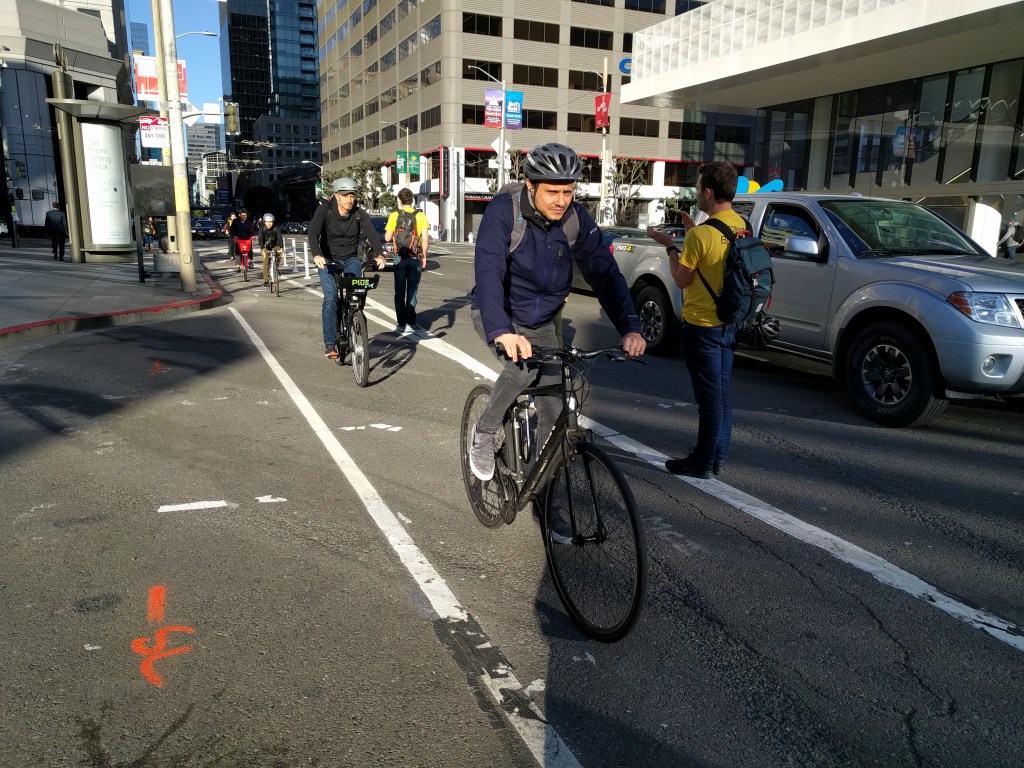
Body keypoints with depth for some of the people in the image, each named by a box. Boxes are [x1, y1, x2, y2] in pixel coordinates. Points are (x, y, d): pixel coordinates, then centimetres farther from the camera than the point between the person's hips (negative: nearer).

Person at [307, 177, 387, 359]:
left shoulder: (359, 214, -7)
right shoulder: (325, 210, -12)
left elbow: (372, 233, -21)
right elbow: (313, 232, -25)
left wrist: (379, 254, -40)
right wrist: (316, 255, -44)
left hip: (351, 259, 2)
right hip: (328, 260, -2)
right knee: (331, 298, -19)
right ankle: (330, 343, -14)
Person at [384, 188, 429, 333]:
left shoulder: (394, 216, -2)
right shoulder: (420, 216, -2)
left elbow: (387, 238, -3)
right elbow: (425, 239, -7)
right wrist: (424, 256, 3)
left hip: (399, 257, 0)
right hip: (415, 258, 0)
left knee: (399, 293, 8)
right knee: (412, 292, 8)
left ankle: (401, 324, 6)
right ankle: (409, 323, 3)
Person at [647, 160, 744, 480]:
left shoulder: (700, 235, -21)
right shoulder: (741, 227, 4)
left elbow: (682, 279, -12)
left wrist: (669, 245, -1)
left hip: (702, 325, -8)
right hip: (728, 322, 8)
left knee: (709, 395, 0)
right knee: (722, 390, 15)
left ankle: (703, 462, 11)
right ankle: (718, 456, 26)